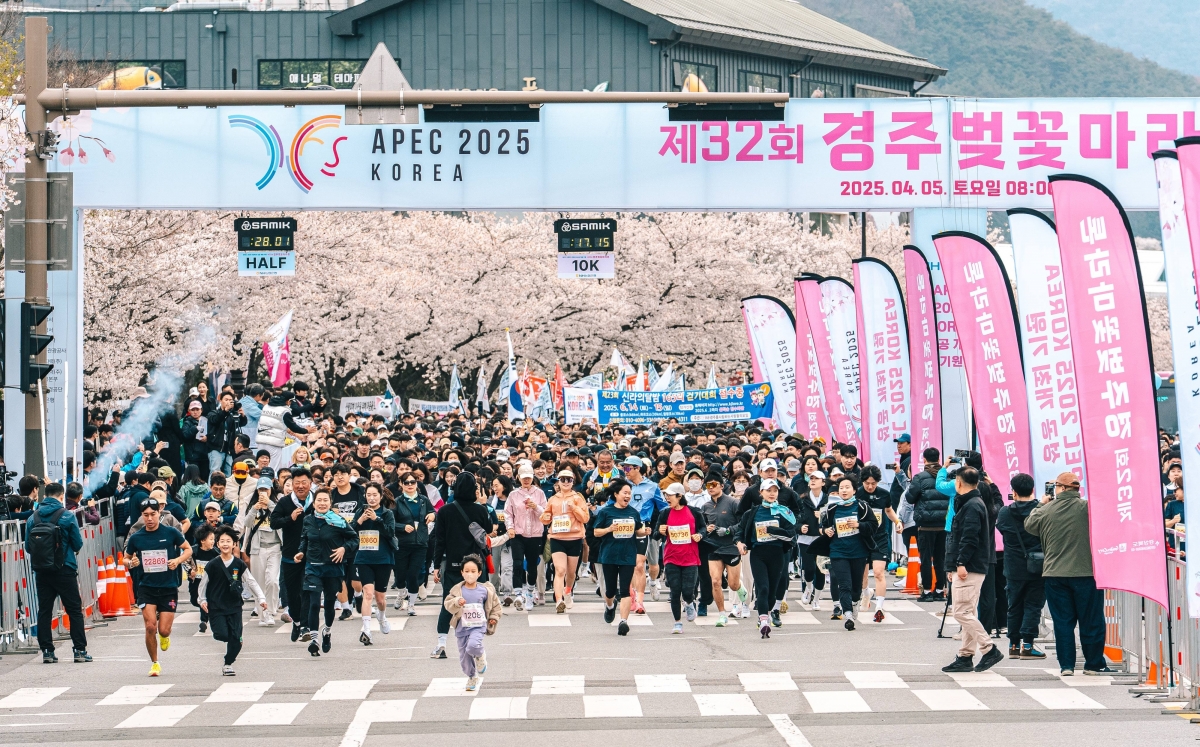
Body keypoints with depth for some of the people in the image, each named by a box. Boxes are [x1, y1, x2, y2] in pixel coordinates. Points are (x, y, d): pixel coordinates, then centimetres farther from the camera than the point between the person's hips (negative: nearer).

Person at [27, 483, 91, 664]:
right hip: (64, 571, -3)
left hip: (41, 572, 3)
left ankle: (47, 651, 6)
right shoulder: (67, 516, -8)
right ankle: (80, 650, 3)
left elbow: (28, 547, 2)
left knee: (44, 611, 9)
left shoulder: (33, 518, 1)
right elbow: (78, 544, -3)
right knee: (74, 610, 4)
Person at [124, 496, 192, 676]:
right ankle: (154, 663, 7)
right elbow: (126, 559, 12)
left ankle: (164, 635, 35)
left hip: (169, 588, -1)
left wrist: (178, 560, -13)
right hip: (146, 588, 1)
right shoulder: (135, 537, -1)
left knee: (163, 630, -4)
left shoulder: (171, 533, -5)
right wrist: (130, 563, -12)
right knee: (150, 627, -13)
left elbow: (188, 549, 7)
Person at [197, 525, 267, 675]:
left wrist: (261, 598, -1)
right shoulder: (212, 565, -3)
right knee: (222, 635, -17)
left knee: (236, 640, -1)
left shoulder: (239, 565, 1)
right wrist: (202, 600, 2)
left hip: (234, 607, 2)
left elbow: (251, 582, 4)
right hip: (216, 607, -2)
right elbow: (203, 583, 8)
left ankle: (228, 663, 16)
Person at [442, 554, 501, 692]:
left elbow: (495, 605, 13)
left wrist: (494, 618, 6)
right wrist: (457, 602, -31)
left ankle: (480, 656, 6)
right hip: (462, 628, 2)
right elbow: (448, 604, -13)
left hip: (478, 627, -2)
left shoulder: (485, 590, -3)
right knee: (464, 658, 8)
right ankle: (472, 678, 32)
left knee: (473, 646, -30)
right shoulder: (458, 590, -5)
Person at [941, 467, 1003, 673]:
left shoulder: (971, 507, -14)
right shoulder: (976, 503, 18)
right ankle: (965, 656, 14)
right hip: (975, 568, 11)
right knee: (969, 613, 11)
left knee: (962, 613, -11)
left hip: (969, 569, -11)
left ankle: (989, 649, -10)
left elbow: (969, 538, -22)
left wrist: (961, 563, -23)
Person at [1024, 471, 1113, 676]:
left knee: (1062, 621, 8)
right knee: (1091, 620, 8)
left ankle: (1066, 665, 7)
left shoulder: (1046, 511, -4)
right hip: (1086, 573, -2)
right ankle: (1094, 664, 15)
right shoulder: (1089, 507, -10)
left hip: (1055, 575, 2)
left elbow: (1029, 525, 15)